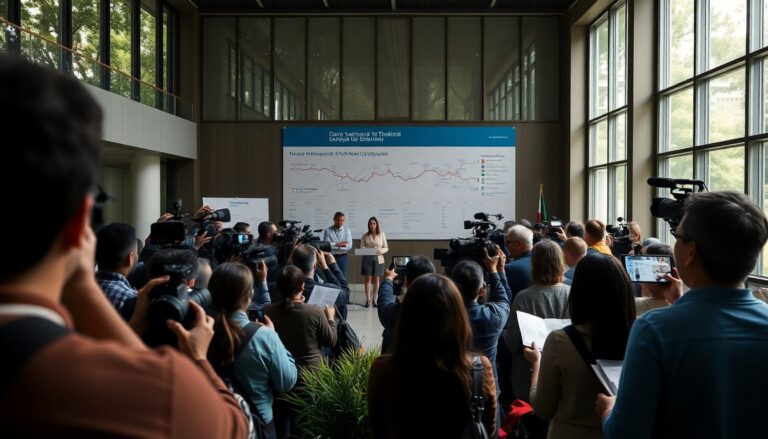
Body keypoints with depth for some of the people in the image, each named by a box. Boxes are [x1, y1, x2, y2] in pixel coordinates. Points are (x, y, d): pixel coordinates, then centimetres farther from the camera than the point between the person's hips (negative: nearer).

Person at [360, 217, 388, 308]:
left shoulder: (382, 235, 6)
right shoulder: (365, 236, 5)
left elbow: (386, 248, 6)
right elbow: (361, 248, 2)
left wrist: (381, 251, -15)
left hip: (378, 259, 0)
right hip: (367, 258, 0)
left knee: (376, 279, 4)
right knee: (368, 279, 0)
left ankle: (375, 300, 8)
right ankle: (368, 299, 4)